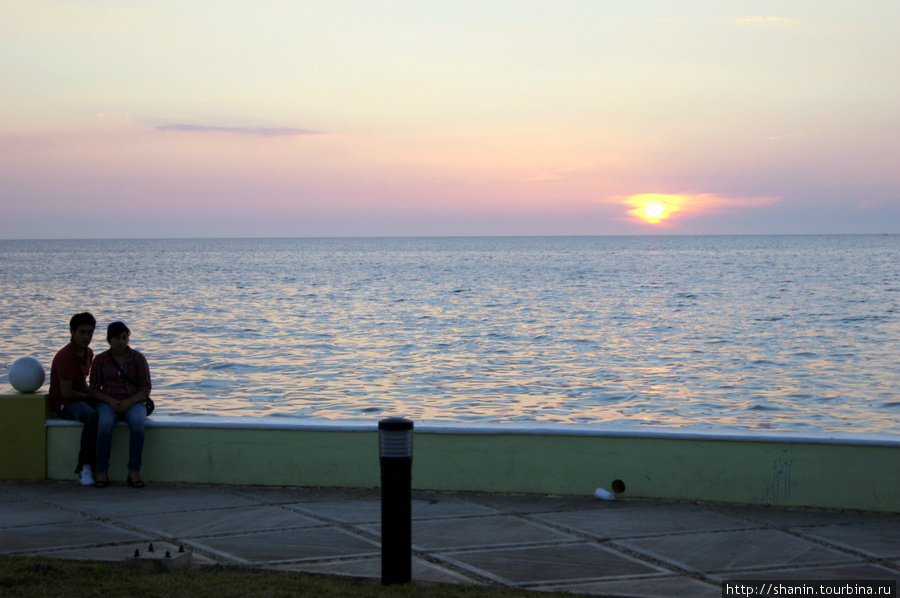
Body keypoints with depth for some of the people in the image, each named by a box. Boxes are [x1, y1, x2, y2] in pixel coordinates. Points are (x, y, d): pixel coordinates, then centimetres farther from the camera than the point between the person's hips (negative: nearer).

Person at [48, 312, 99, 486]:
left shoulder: (88, 353, 10)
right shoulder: (65, 356, -18)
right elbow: (66, 393, -20)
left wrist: (92, 394, 5)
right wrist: (89, 396, -8)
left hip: (82, 398, 9)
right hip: (64, 403, -9)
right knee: (92, 417, -37)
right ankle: (84, 466, -31)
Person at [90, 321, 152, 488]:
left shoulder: (138, 358, 6)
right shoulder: (100, 360, 8)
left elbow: (145, 389, 3)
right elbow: (94, 389, 5)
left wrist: (129, 401, -16)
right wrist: (111, 401, -14)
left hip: (133, 402, 0)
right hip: (108, 402, 0)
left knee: (138, 422, -36)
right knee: (104, 423, -36)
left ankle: (134, 472, -35)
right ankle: (102, 472, -31)